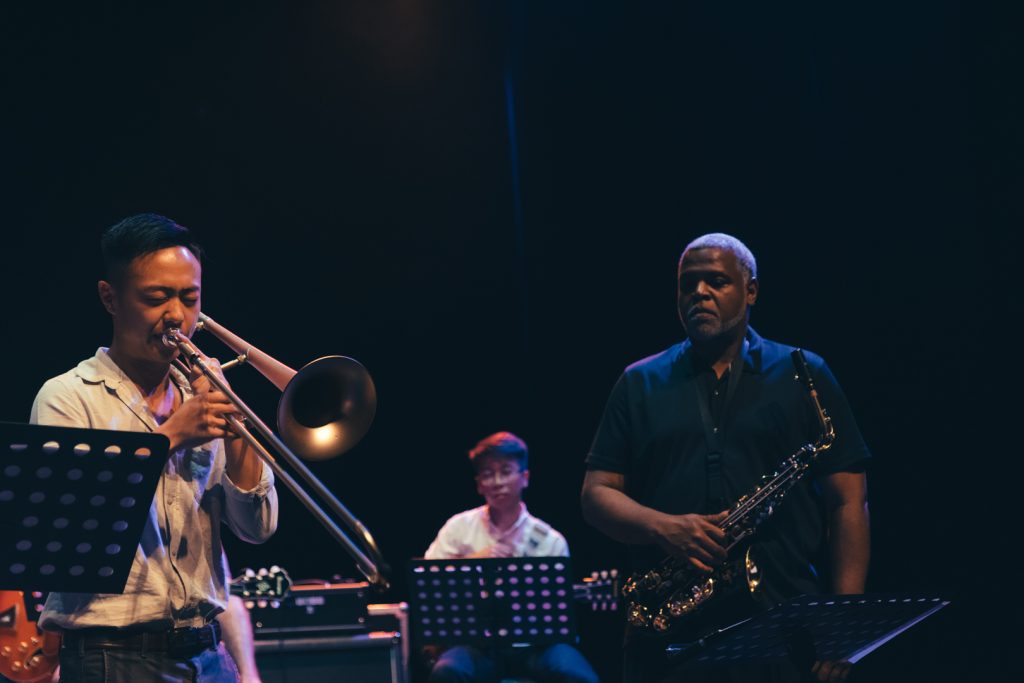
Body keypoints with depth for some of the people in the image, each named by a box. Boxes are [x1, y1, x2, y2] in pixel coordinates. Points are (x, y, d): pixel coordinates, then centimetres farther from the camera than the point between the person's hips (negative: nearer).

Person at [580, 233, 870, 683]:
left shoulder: (803, 377, 9)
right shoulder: (641, 384, 14)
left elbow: (848, 504, 5)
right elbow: (597, 495, 9)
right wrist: (663, 527, -12)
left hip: (784, 633, -1)